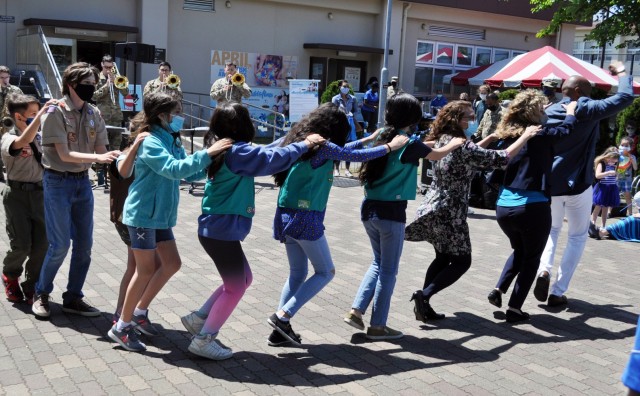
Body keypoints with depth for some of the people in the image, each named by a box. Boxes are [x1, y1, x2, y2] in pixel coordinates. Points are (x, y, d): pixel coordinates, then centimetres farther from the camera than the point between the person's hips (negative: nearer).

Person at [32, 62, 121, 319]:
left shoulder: (93, 113, 4)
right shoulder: (55, 112, -13)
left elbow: (102, 151, 1)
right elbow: (65, 155, -19)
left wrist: (119, 156, -19)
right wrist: (98, 158, -31)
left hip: (83, 182, 6)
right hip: (58, 182, -6)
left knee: (84, 244, 6)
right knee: (60, 245, -3)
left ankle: (73, 298, 20)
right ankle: (41, 293, 21)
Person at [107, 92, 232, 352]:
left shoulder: (171, 141, 10)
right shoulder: (151, 142, -18)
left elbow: (190, 174, 10)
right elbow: (174, 169, -33)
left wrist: (214, 160, -3)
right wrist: (206, 153, -36)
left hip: (160, 215, 9)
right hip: (143, 214, -9)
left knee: (172, 264, 11)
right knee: (146, 270, -4)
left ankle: (139, 312, 26)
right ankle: (122, 326, 10)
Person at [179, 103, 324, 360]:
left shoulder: (225, 150, 10)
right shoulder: (237, 152, -18)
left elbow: (262, 155, 17)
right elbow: (273, 159, -18)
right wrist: (304, 145, -5)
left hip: (216, 229, 10)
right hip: (223, 231, -10)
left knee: (243, 278, 22)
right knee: (235, 287, 5)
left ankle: (198, 319, 24)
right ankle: (203, 340, 13)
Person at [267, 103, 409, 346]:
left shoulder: (302, 142, 13)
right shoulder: (322, 146, -13)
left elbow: (338, 152, 25)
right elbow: (358, 156, -8)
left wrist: (367, 139, 31)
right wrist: (390, 146, 5)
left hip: (286, 217, 9)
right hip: (306, 219, -9)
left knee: (297, 273, 17)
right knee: (325, 272, 6)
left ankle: (280, 330, 14)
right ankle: (282, 315, -3)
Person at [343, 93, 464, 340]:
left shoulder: (382, 137, 6)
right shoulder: (410, 143, -10)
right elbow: (436, 156, 9)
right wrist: (455, 143, 27)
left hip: (369, 208, 7)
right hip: (391, 212, -6)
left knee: (378, 263, 22)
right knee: (388, 271, 6)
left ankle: (356, 310, 14)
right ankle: (378, 326, 14)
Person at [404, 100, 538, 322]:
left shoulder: (442, 141, 7)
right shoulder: (462, 146, -18)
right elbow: (502, 158, -19)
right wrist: (525, 137, -7)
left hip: (432, 208, 8)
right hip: (449, 213, -8)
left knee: (443, 258, 18)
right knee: (461, 261, 5)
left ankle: (423, 305, 16)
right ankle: (424, 295, -8)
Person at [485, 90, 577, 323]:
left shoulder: (506, 136, 7)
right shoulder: (541, 135, -8)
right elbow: (566, 129, 3)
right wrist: (571, 112, 23)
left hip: (504, 208, 5)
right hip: (532, 207, -5)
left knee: (519, 251, 29)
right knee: (531, 257, 14)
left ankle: (499, 289, 13)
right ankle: (515, 308, 12)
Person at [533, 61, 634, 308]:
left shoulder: (547, 113, 3)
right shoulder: (587, 111, -10)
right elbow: (626, 97, -6)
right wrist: (622, 73, 11)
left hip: (549, 185, 4)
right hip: (578, 186, -4)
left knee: (551, 229, 26)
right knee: (577, 236, 14)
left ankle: (543, 270, -2)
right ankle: (558, 292, 9)